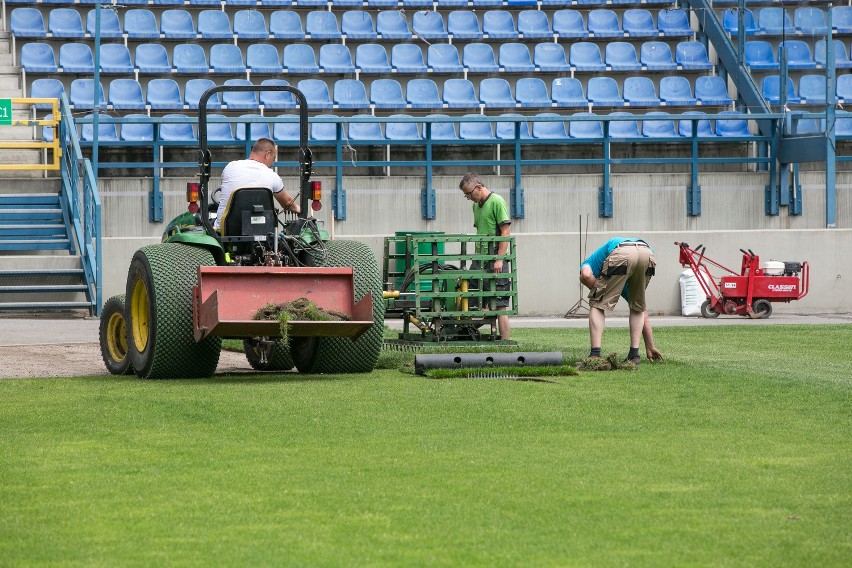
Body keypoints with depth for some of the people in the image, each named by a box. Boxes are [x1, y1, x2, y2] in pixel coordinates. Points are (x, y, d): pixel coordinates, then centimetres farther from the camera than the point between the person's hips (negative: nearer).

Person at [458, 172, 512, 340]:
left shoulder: (497, 202, -9)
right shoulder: (477, 205, 16)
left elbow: (505, 233, -13)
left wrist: (500, 259, -18)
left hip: (495, 261, -9)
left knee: (500, 305, -7)